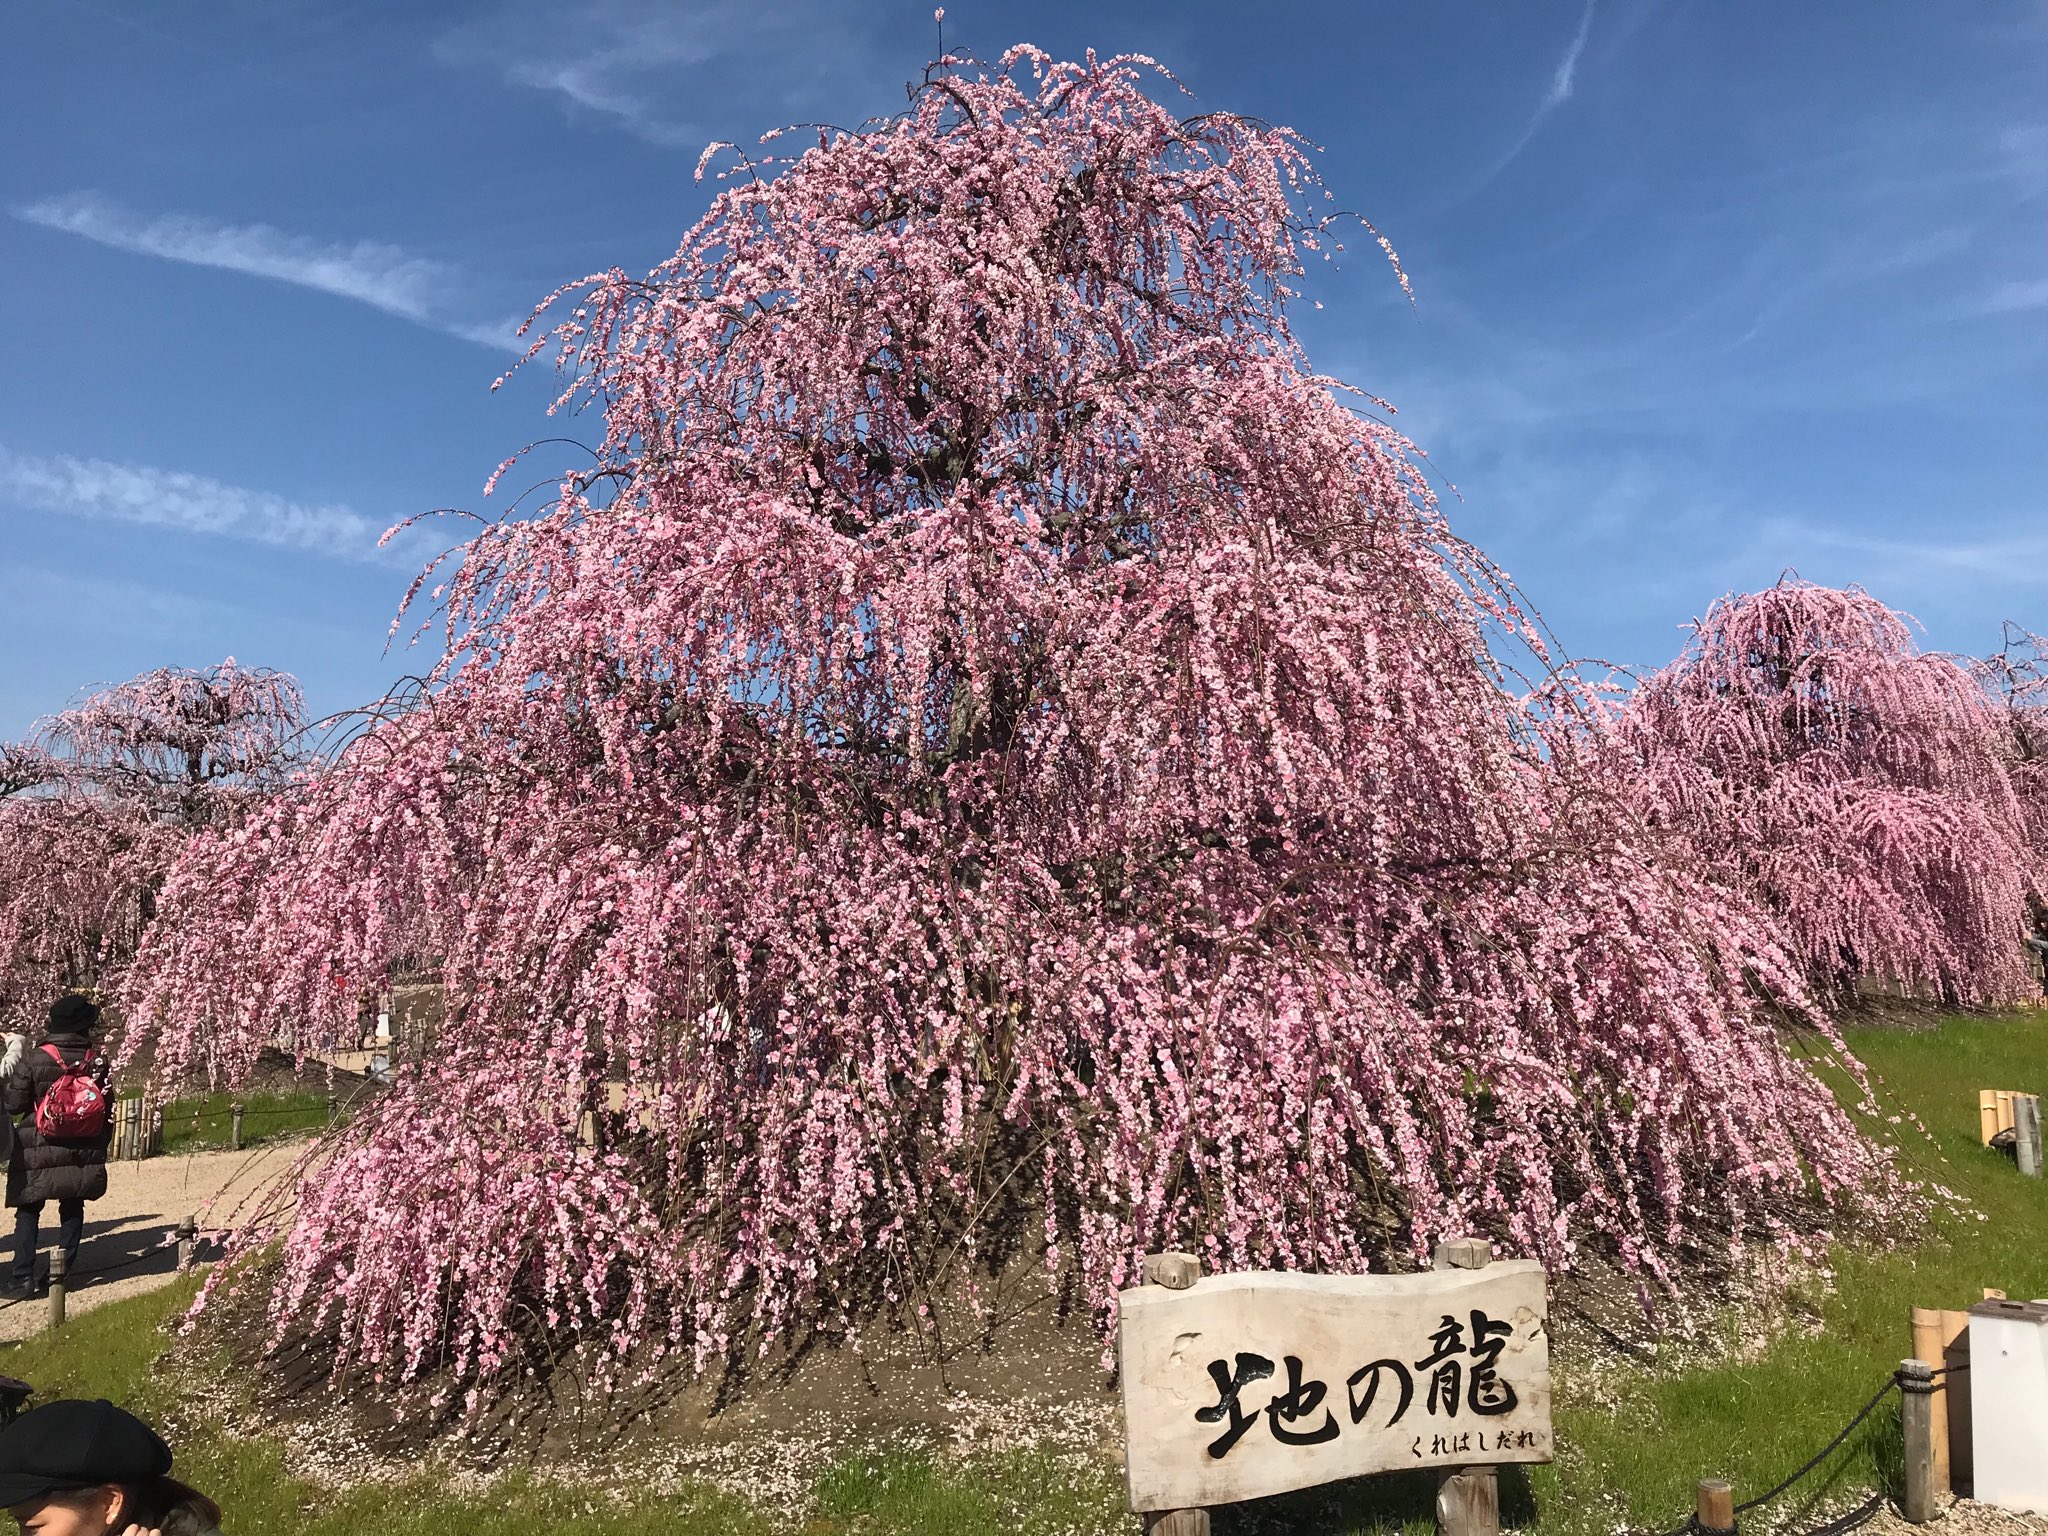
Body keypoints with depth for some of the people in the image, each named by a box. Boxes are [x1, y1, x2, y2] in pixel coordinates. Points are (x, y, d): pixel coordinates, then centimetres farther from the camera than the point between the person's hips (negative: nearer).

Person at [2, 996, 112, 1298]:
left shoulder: (33, 1059, -12)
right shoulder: (98, 1062, -4)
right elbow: (106, 1108, 4)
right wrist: (101, 1145, 17)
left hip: (39, 1152, -2)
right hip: (84, 1152, 2)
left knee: (29, 1211, 8)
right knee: (72, 1209, 14)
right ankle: (62, 1271, 17)